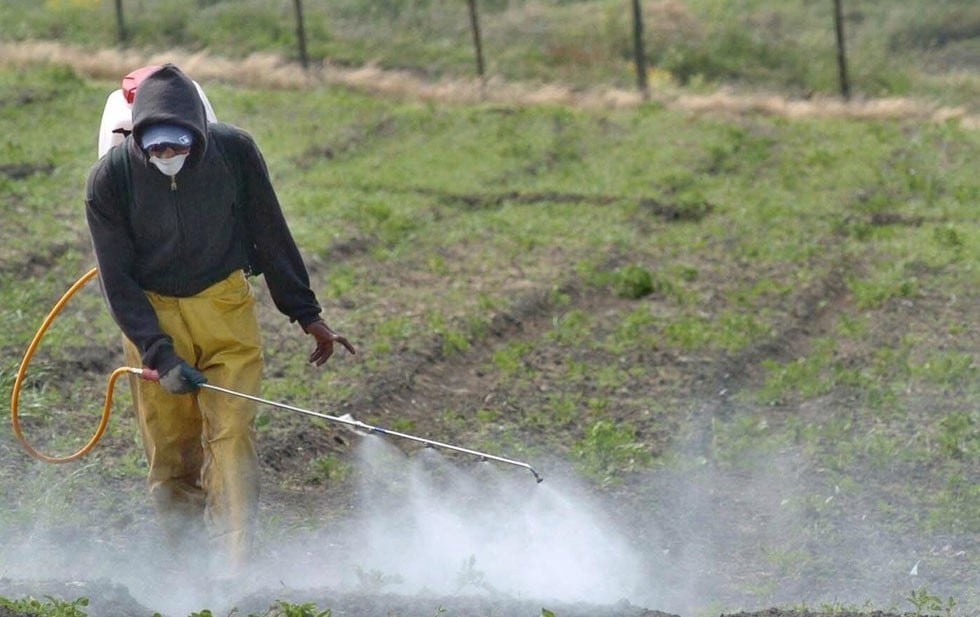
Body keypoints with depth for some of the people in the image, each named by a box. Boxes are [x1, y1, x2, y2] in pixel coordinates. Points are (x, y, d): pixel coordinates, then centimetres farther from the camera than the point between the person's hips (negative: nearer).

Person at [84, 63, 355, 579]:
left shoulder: (234, 152, -15)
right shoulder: (109, 180, -17)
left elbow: (270, 237, -1)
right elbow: (118, 280, -11)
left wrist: (305, 314, 4)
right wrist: (159, 354, -19)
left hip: (225, 307, 0)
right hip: (151, 313, 0)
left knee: (231, 433, -13)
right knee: (169, 452, 1)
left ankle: (233, 570, -16)